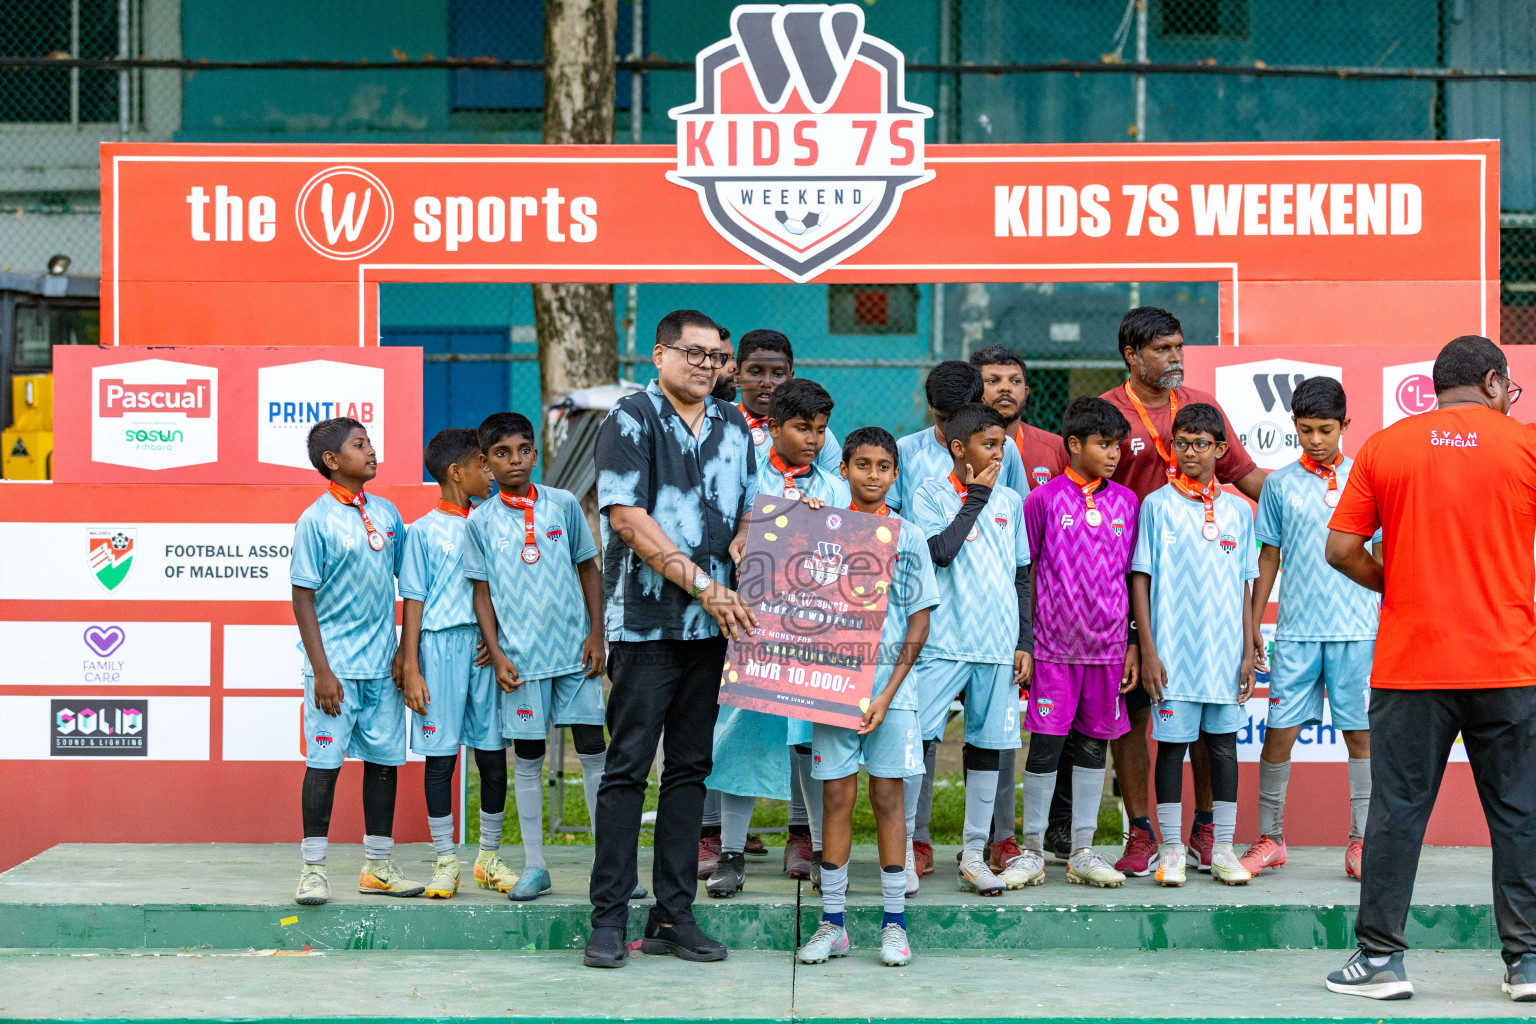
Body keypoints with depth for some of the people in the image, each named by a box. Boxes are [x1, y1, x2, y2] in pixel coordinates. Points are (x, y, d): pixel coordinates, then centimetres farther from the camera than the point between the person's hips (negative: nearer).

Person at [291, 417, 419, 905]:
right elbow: (303, 597, -8)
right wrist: (321, 670, -13)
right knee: (324, 763, -3)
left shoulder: (387, 512, 8)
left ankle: (377, 867, 18)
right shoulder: (316, 521, -8)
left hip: (383, 663, 6)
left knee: (384, 760, 9)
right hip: (336, 666, -6)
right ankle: (313, 869, 5)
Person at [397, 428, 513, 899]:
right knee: (440, 756, -1)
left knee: (493, 754, 5)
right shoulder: (424, 531, 0)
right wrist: (410, 670, -7)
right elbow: (414, 602, -2)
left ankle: (489, 857, 17)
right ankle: (446, 862, 7)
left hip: (484, 647, 4)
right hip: (440, 645, -4)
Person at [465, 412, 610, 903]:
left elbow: (589, 570, 9)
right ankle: (534, 866, 11)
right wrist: (497, 655, -4)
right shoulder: (481, 521, 3)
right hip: (520, 656, 0)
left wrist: (596, 636, 2)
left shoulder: (564, 504, 4)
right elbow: (482, 592, 4)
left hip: (573, 650, 0)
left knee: (592, 749, 0)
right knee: (527, 757, 5)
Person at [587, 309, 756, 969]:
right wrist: (704, 585, -16)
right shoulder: (631, 420, -5)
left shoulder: (733, 426, 14)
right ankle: (608, 919, 3)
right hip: (646, 620, -6)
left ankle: (674, 915, 14)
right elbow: (628, 519, -13)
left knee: (690, 766, 8)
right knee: (628, 767, -3)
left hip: (712, 622, 6)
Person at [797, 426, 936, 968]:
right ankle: (832, 923, 7)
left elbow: (919, 622, 1)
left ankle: (893, 922, 7)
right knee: (837, 794, 2)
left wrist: (887, 693, -6)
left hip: (889, 683, -1)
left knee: (887, 795, 1)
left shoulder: (907, 537, 4)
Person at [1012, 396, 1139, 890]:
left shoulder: (1125, 501, 8)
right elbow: (1020, 573, 2)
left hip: (1108, 645, 3)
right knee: (1045, 745, -2)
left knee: (1094, 744, 8)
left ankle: (1082, 853, 17)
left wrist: (1134, 644, 9)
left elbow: (1134, 576, 12)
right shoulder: (1044, 499, -2)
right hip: (1054, 645, -3)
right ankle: (1032, 850, 9)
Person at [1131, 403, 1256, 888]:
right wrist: (1148, 650, -8)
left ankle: (1223, 848, 14)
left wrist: (1248, 652, 5)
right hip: (1173, 650, -3)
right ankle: (1171, 850, 9)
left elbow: (1244, 587, 11)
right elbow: (1140, 579, -1)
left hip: (1225, 650, 3)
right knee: (1172, 744, 1)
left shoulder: (1238, 511, 8)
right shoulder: (1157, 505, 0)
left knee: (1223, 743, 6)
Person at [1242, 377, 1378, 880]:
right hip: (1296, 630, 1)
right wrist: (1253, 624, 9)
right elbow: (1269, 558, 12)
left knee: (1361, 731, 2)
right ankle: (1270, 837, 12)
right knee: (1279, 730, 0)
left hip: (1358, 629, 0)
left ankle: (1362, 841, 9)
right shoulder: (1280, 483, 7)